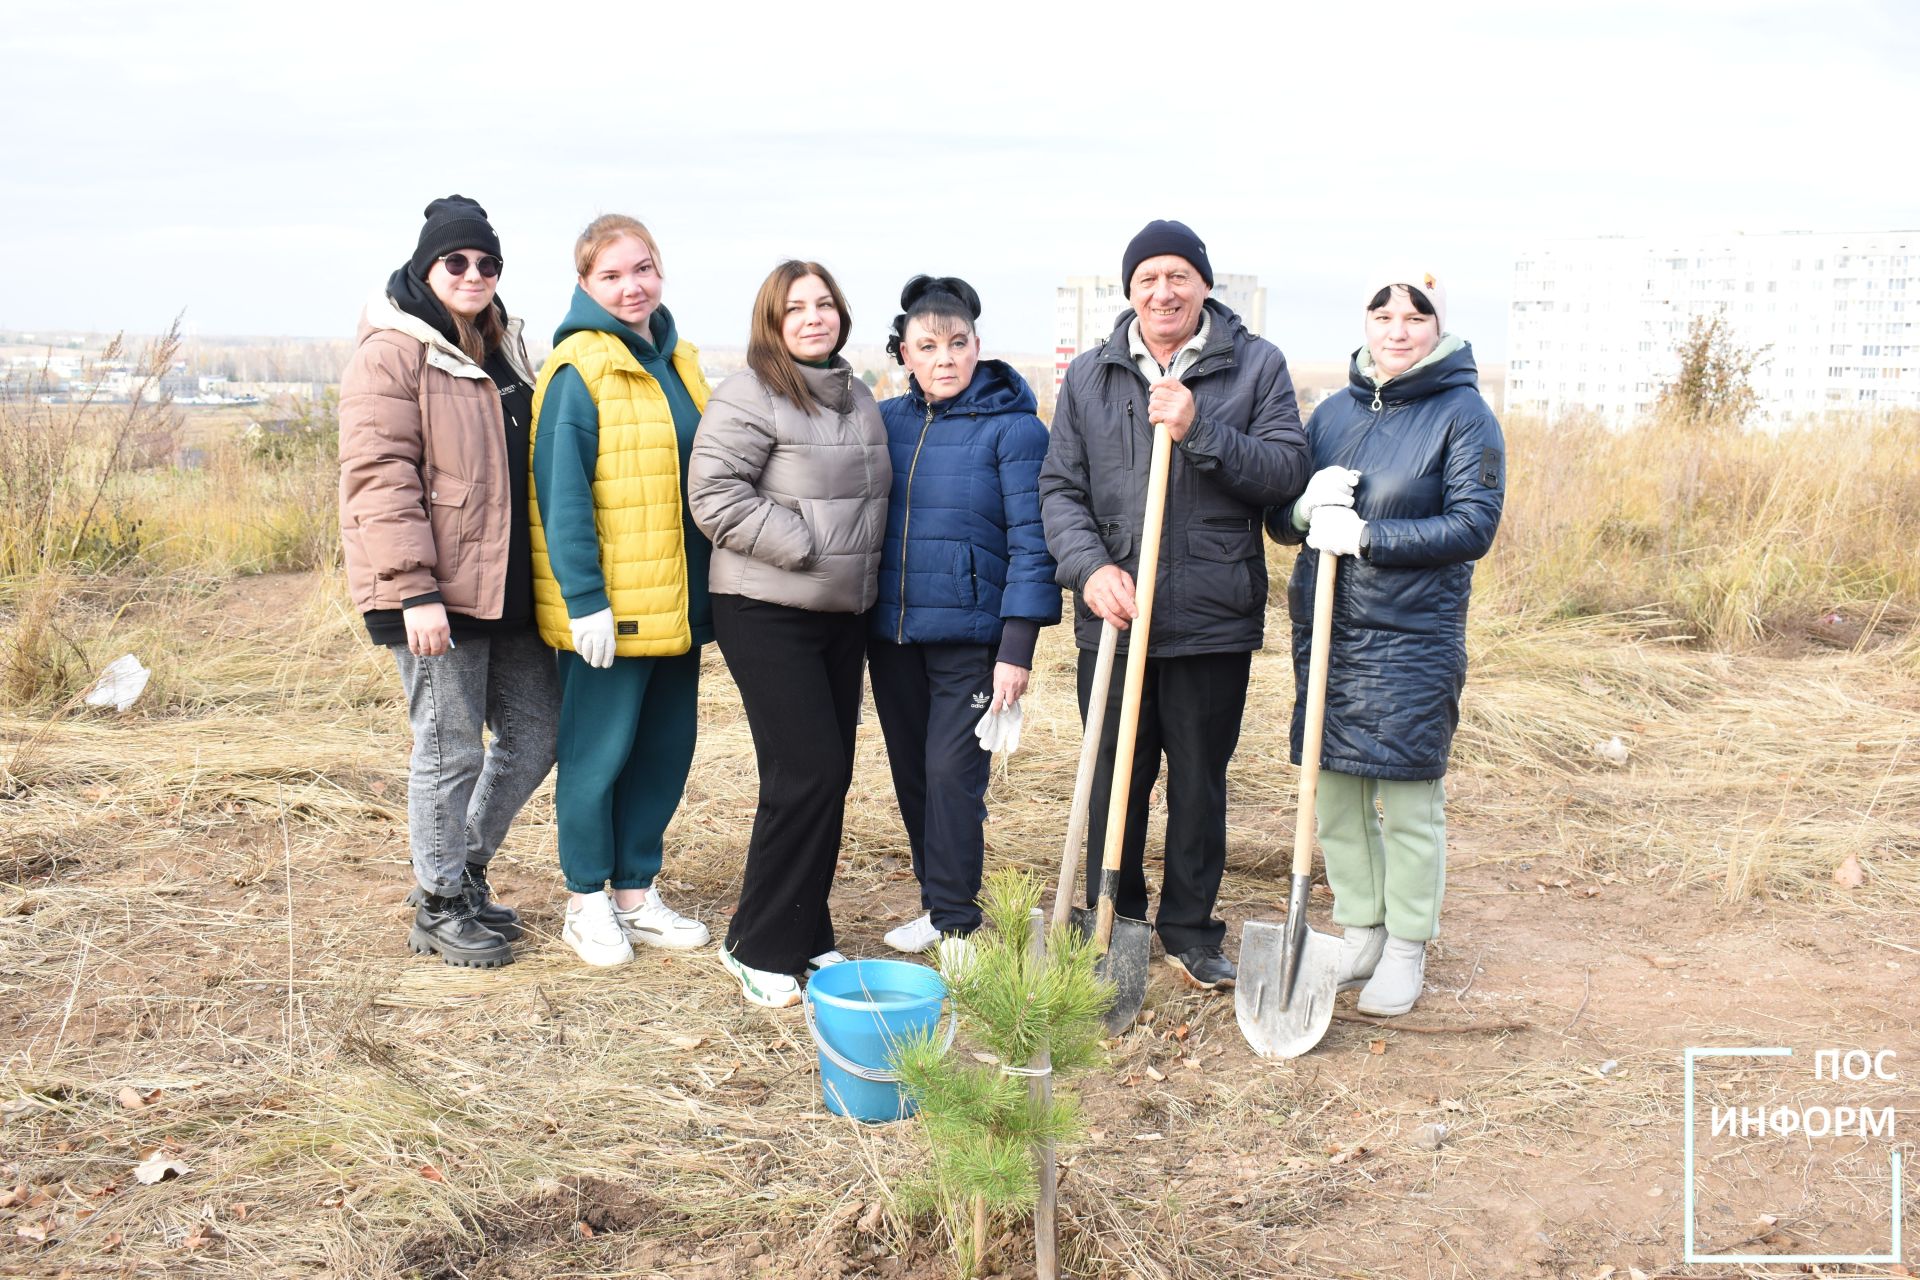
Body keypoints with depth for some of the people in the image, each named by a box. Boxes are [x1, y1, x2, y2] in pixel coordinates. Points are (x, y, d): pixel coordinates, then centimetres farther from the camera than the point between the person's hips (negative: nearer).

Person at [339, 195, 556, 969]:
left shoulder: (503, 348, 17)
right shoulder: (391, 353, -8)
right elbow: (379, 477, -16)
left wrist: (551, 573, 19)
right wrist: (415, 590, -23)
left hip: (510, 586, 8)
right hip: (438, 593, -8)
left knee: (534, 734, 13)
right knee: (450, 750, 0)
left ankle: (463, 869, 31)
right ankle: (440, 909, 17)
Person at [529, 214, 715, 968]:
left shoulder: (676, 362, 13)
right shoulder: (578, 370, -10)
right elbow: (563, 496, -14)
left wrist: (709, 588, 15)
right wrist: (584, 598, -19)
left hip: (677, 600, 7)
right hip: (608, 607, -7)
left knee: (666, 747, 13)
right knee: (599, 751, 4)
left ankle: (636, 893, 27)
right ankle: (587, 904, 19)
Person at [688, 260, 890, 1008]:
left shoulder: (857, 398, 14)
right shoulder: (750, 396, -10)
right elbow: (714, 495, -18)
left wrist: (865, 570, 12)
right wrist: (804, 546, -18)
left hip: (842, 613, 8)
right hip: (767, 614, -8)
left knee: (830, 776, 9)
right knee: (807, 773, -11)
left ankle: (806, 936, 22)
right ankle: (758, 947, 3)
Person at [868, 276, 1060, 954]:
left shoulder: (1012, 427, -7)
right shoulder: (886, 421, 7)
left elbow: (1031, 540, -10)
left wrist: (1017, 649, -15)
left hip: (970, 635, -5)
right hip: (892, 633, 5)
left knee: (952, 773, -7)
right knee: (911, 773, 12)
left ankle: (953, 921, 8)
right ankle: (936, 901, 26)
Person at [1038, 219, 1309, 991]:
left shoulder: (1257, 365, 2)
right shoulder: (1088, 376, 7)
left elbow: (1287, 471, -6)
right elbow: (1059, 489, 4)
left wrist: (1200, 430, -19)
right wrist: (1090, 566, -13)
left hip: (1213, 617, -1)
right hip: (1113, 614, 1)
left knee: (1200, 783, 10)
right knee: (1113, 781, 10)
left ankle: (1190, 929, 27)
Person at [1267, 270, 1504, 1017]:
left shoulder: (1463, 414, -3)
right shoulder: (1334, 410, 11)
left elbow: (1475, 525, -12)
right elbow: (1279, 519, 12)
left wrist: (1368, 536, -19)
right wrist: (1304, 508, -12)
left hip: (1414, 639, -5)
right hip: (1325, 631, 5)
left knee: (1410, 802, 2)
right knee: (1335, 792, 10)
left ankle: (1406, 953, 17)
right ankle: (1359, 933, 26)